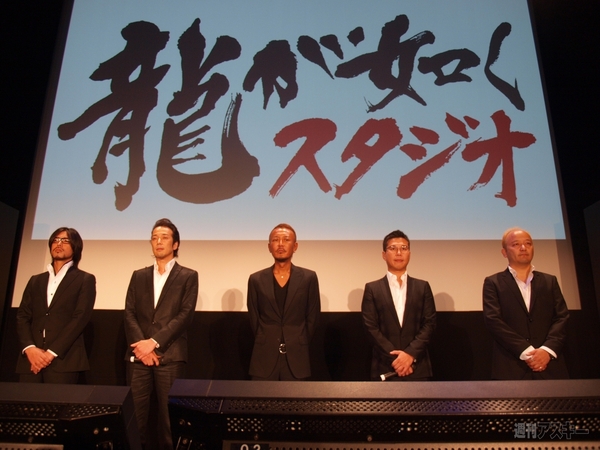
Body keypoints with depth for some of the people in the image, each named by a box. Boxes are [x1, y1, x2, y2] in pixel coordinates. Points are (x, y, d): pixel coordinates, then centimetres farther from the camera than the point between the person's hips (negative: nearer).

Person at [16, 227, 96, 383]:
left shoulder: (85, 280, 6)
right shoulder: (35, 281, 20)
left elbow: (80, 318, -5)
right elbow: (22, 317, 10)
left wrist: (52, 352, -13)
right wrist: (29, 348, -8)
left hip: (63, 360, -4)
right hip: (30, 360, 4)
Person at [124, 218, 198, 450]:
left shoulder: (188, 276, 4)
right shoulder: (139, 276, 15)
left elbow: (185, 314, -6)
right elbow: (129, 313, 7)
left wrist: (154, 342, -14)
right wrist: (141, 345, -8)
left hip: (170, 355, -3)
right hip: (139, 354, 3)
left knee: (168, 415, 1)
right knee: (138, 413, 6)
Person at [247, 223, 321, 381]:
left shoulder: (308, 278, 1)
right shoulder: (256, 279, 2)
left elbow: (312, 318, 5)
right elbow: (254, 319, 7)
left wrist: (298, 346, 6)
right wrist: (266, 344, 7)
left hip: (296, 358, 0)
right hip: (264, 358, 1)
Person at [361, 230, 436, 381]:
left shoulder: (423, 287, 9)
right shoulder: (372, 288, 4)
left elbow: (429, 324, 2)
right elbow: (371, 327, -3)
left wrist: (410, 353, -11)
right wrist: (395, 357, -11)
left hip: (418, 367, 1)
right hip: (384, 367, -1)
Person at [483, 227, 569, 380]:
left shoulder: (550, 281, 14)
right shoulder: (493, 283, 5)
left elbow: (562, 317, 5)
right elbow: (493, 321, -6)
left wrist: (547, 350, -11)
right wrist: (525, 351, -15)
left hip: (549, 367, 3)